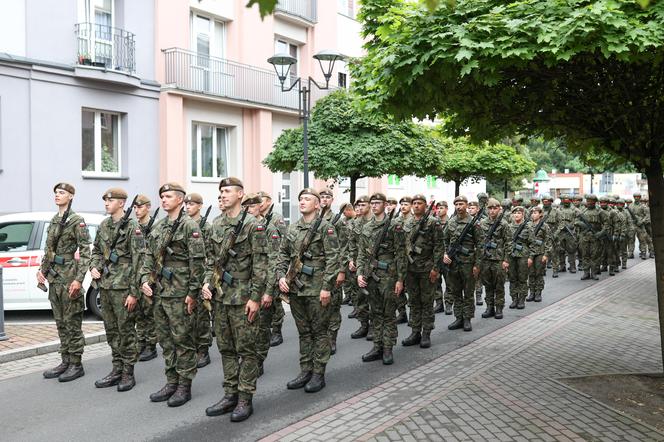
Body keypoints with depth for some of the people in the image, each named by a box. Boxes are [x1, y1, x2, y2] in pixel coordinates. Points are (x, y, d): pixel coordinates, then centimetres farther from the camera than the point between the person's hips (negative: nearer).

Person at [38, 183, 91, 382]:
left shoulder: (77, 221, -9)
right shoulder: (54, 220, 14)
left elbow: (85, 252, -14)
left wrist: (78, 279, -19)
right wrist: (42, 270, 12)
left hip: (69, 277, -8)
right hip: (54, 277, 8)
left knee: (72, 322, -1)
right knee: (60, 322, 13)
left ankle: (76, 364, 7)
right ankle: (65, 362, 22)